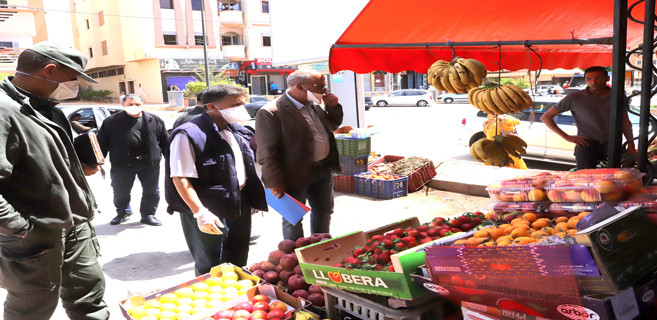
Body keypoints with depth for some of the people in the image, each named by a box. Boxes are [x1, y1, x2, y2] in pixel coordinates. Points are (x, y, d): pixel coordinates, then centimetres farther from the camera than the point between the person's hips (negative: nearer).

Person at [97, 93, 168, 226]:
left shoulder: (154, 120, 4)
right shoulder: (111, 122, 1)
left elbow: (164, 140, 7)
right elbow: (102, 142, 2)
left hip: (149, 162, 1)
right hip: (122, 164, 0)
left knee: (151, 191, 8)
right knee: (120, 192, 12)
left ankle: (148, 215, 25)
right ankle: (123, 212, 36)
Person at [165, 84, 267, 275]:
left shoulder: (238, 132, 8)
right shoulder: (188, 134, -17)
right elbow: (180, 178, -22)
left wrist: (255, 199, 13)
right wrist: (200, 213, -28)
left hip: (240, 207, 7)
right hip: (210, 211, -7)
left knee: (237, 262, 21)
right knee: (209, 267, 8)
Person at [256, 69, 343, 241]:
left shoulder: (314, 104, 6)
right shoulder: (270, 112, -20)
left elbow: (333, 126, 21)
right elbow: (267, 151, -20)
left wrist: (333, 107, 2)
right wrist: (275, 182, -21)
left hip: (323, 170, 9)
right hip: (295, 175, -9)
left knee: (324, 210, 22)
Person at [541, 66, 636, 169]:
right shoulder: (574, 98, 0)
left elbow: (625, 122, 21)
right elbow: (545, 117, 1)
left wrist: (631, 145, 12)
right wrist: (566, 137, -5)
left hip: (612, 146, 3)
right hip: (587, 146, -3)